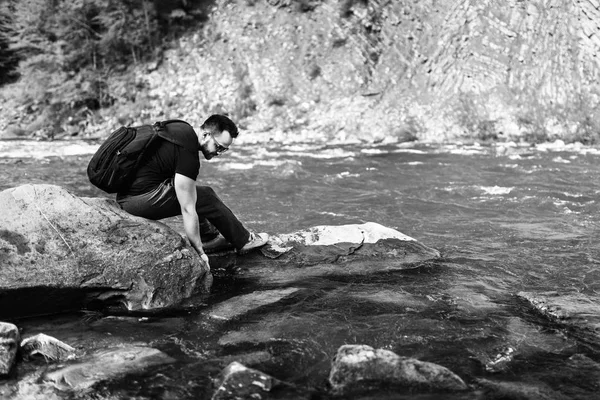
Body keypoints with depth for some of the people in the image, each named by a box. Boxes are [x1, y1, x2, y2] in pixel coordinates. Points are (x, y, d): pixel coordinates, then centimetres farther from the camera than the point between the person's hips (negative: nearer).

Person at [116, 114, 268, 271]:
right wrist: (199, 252, -13)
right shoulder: (187, 154, -21)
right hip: (142, 201, -10)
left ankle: (209, 237, 21)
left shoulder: (183, 128, 7)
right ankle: (244, 241, 11)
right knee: (207, 198, -4)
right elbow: (188, 210, -20)